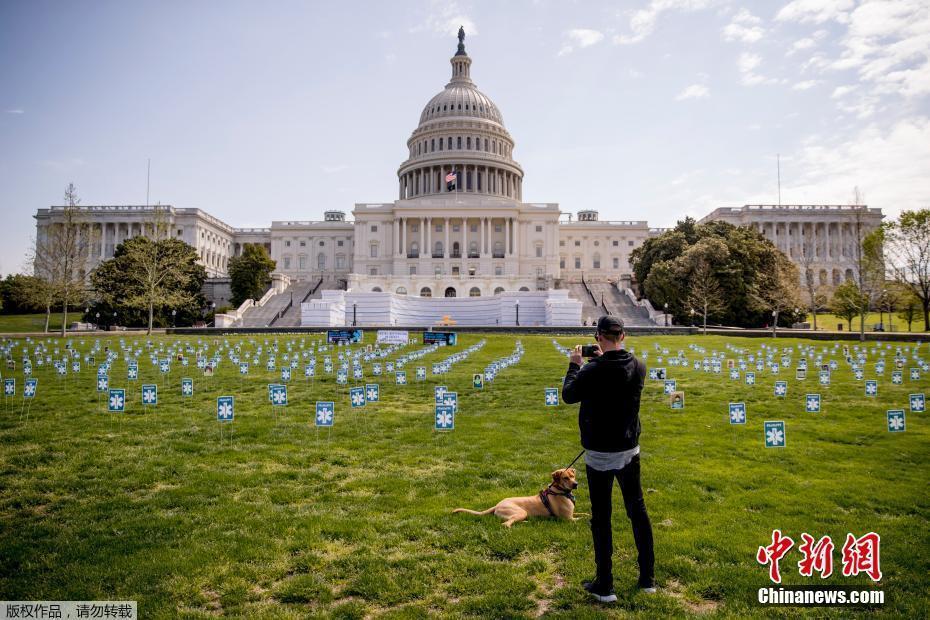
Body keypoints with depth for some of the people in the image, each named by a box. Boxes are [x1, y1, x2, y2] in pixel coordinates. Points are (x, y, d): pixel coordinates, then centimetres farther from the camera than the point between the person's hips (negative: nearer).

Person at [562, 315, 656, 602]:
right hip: (629, 451, 5)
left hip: (599, 455, -5)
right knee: (637, 511, 18)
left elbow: (569, 396, -6)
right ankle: (648, 578, 30)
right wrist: (602, 360, 18)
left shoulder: (592, 371, -22)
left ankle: (604, 586, 17)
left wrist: (575, 365, 6)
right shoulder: (639, 367, -5)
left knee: (601, 518, 6)